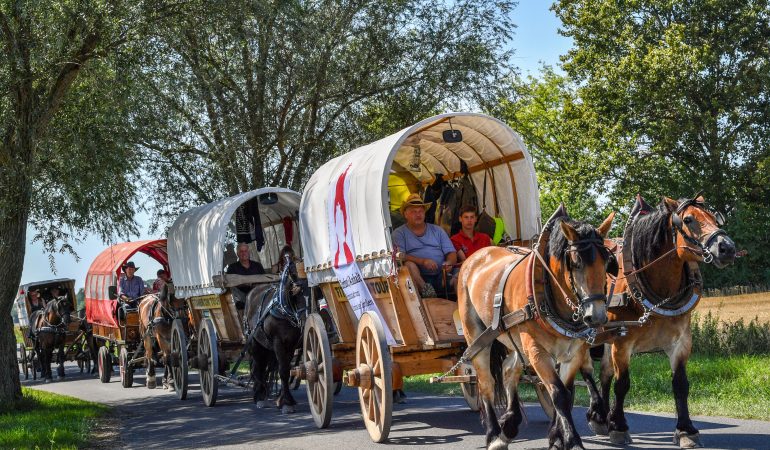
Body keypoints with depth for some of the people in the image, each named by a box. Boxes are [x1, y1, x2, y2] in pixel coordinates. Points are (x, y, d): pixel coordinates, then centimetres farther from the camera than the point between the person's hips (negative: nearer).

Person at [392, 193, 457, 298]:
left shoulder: (437, 230, 21)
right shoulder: (399, 233, 11)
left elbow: (452, 253, 14)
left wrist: (449, 262, -11)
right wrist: (422, 261, -20)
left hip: (441, 275, 3)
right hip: (417, 277, -3)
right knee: (409, 265, -34)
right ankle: (425, 289, -48)